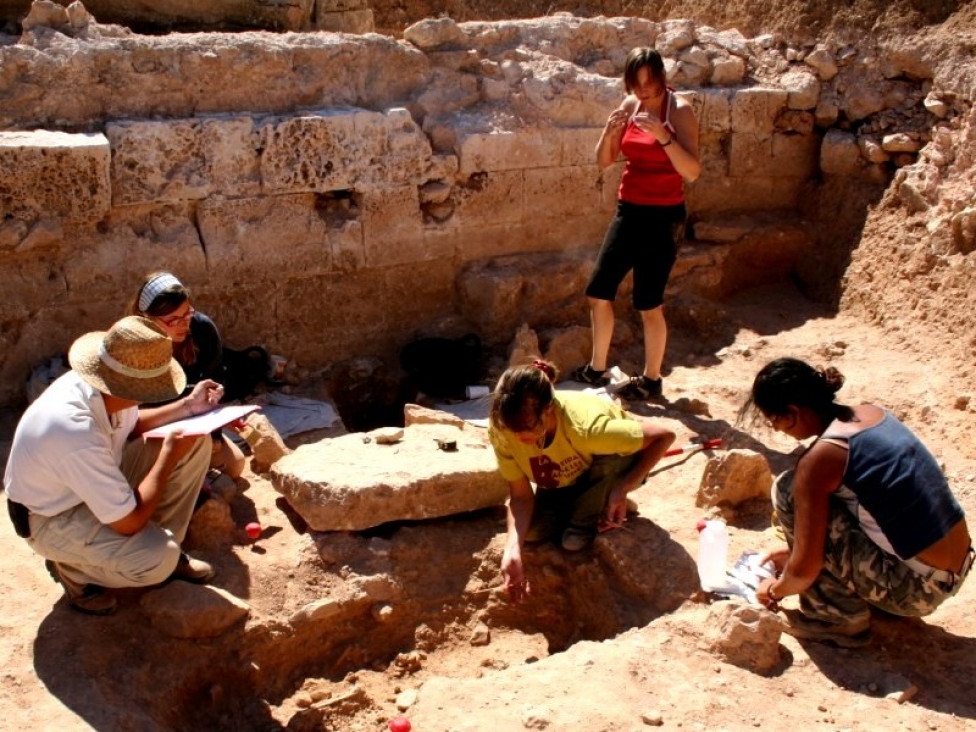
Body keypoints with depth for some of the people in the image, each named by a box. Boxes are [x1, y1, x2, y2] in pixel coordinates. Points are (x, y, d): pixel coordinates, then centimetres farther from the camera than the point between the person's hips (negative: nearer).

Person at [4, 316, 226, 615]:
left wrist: (187, 406, -7)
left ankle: (164, 544, 10)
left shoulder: (105, 389, -18)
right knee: (158, 559, -30)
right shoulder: (77, 434, -41)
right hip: (54, 519, -8)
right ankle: (70, 568, 0)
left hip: (97, 482, 8)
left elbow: (131, 426, 9)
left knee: (196, 444, -3)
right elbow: (129, 523, -33)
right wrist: (170, 454, -24)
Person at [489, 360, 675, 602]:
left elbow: (664, 437, -32)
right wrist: (513, 550, -38)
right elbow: (521, 496, -22)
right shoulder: (501, 430, -30)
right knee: (532, 528, -22)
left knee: (612, 459, -37)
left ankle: (586, 520, -6)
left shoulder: (584, 426, -42)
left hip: (610, 472, -3)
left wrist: (623, 489, -38)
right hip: (561, 483, 3)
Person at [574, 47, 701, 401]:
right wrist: (610, 130, -12)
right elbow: (604, 160, 7)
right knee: (598, 292, 9)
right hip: (629, 211, 7)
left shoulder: (679, 111, -11)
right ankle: (596, 369, 25)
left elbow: (692, 172, -20)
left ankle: (651, 380, 15)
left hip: (663, 216, -7)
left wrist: (664, 136, -31)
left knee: (648, 304, -2)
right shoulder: (630, 106, 6)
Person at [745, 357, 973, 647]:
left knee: (789, 492, -7)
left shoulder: (820, 457, -18)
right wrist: (795, 550, 28)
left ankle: (840, 618, 2)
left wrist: (777, 589, 8)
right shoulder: (870, 414, 6)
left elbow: (805, 569, -14)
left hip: (916, 590, -8)